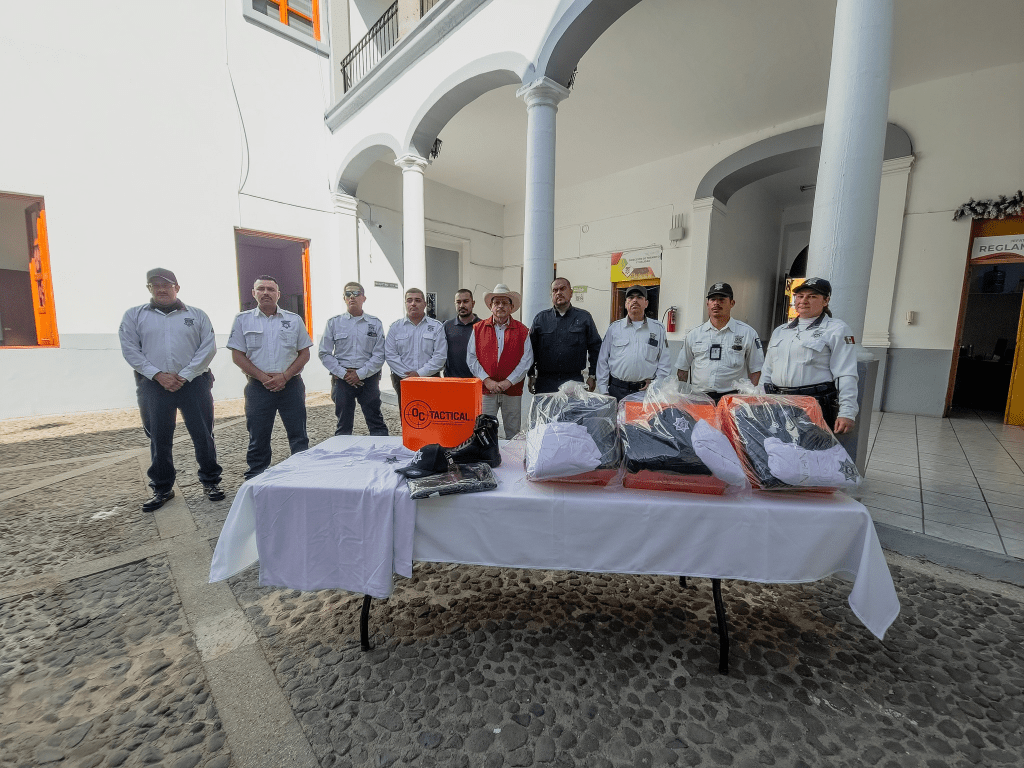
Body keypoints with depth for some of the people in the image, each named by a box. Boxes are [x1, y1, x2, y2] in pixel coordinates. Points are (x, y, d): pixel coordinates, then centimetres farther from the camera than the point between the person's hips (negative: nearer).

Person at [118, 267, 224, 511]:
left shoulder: (197, 315, 8)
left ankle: (210, 481, 15)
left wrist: (184, 375, -10)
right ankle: (162, 488, 21)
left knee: (203, 435, 2)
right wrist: (158, 375, -10)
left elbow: (208, 347, -1)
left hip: (194, 382, -1)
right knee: (159, 439, 8)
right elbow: (130, 349, 3)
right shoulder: (134, 315, 11)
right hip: (153, 385, 1)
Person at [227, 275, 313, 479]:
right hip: (258, 387, 0)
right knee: (258, 439, 8)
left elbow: (304, 354, 5)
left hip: (291, 385, 0)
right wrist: (262, 377, -10)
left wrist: (285, 376, -8)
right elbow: (237, 356, 3)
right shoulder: (242, 320, 7)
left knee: (299, 436, 3)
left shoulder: (294, 320, 8)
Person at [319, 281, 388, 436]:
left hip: (368, 378, -1)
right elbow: (324, 353, 5)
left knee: (376, 423, 0)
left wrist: (360, 374, -9)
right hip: (342, 379, 1)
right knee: (343, 425, 8)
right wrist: (343, 373, -6)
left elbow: (379, 355, 0)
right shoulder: (334, 323, 8)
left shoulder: (375, 323, 6)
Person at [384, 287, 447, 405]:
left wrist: (420, 373, -11)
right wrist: (406, 374, -8)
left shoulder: (436, 327, 6)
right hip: (402, 380, 1)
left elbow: (440, 356, -3)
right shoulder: (395, 327, 11)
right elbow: (390, 355, 3)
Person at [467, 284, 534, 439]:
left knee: (513, 434, 8)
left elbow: (527, 360, -2)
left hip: (513, 390, 0)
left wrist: (508, 381, -11)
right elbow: (471, 358, 1)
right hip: (485, 390, 0)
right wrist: (487, 380, -10)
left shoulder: (522, 331, 5)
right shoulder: (478, 329, 8)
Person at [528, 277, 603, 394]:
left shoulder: (584, 317, 8)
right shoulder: (540, 318, 10)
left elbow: (595, 347, 8)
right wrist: (531, 375, 5)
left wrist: (592, 376, 3)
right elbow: (531, 348, 10)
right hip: (545, 382, 1)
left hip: (574, 380, 0)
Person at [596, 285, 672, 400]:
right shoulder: (614, 328, 10)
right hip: (617, 390, 0)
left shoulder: (658, 328, 10)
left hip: (646, 391, 0)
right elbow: (602, 362, 9)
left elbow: (665, 363, 10)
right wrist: (603, 391, 2)